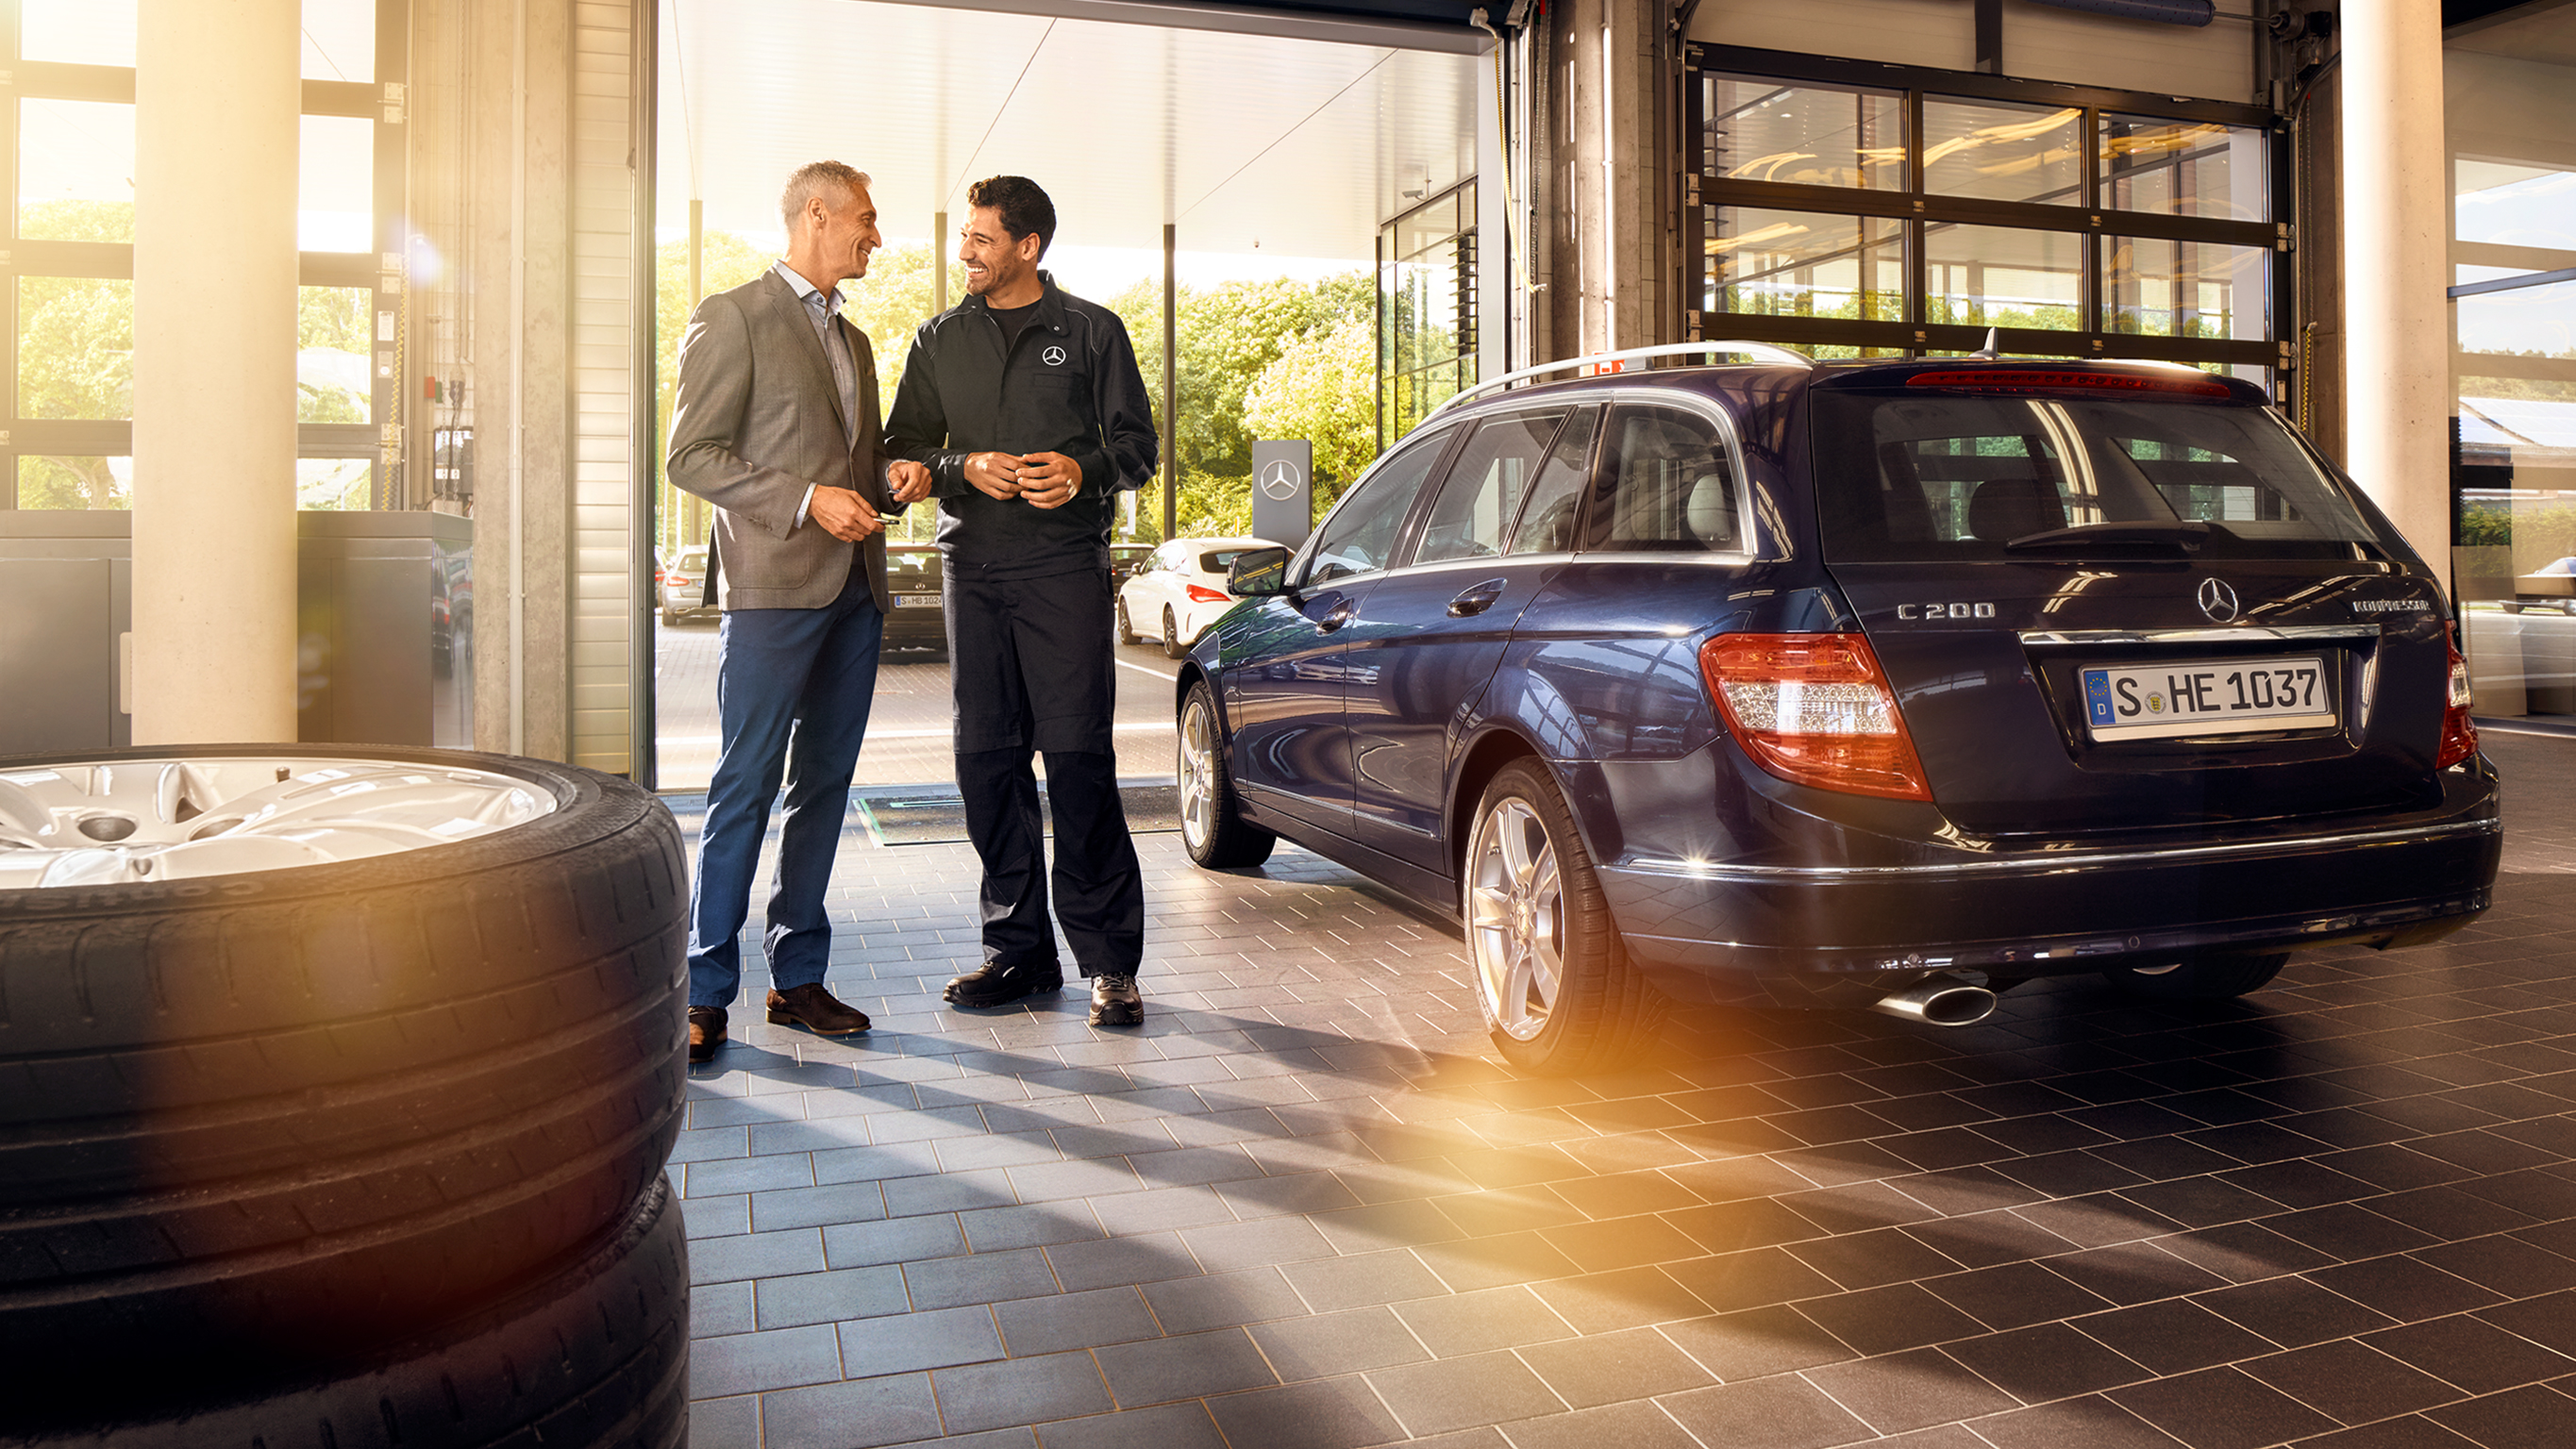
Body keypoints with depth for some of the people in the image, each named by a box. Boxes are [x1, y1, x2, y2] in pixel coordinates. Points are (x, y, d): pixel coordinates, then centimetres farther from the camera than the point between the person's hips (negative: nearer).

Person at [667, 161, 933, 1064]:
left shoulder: (853, 338, 22)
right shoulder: (732, 318, -2)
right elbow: (692, 455, -8)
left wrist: (892, 478, 6)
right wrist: (805, 500, -17)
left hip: (855, 588, 7)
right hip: (772, 585, -7)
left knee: (825, 785, 8)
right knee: (747, 788, -6)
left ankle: (798, 977, 16)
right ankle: (705, 991, 3)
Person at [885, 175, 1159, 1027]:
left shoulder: (1091, 332, 9)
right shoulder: (940, 340, 17)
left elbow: (1136, 443, 8)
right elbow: (902, 449, 15)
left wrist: (1085, 469, -13)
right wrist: (965, 466, -5)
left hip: (1065, 565, -4)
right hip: (973, 568, 4)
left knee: (1078, 757, -10)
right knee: (986, 759, 2)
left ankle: (1108, 958, -3)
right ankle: (1020, 948, 13)